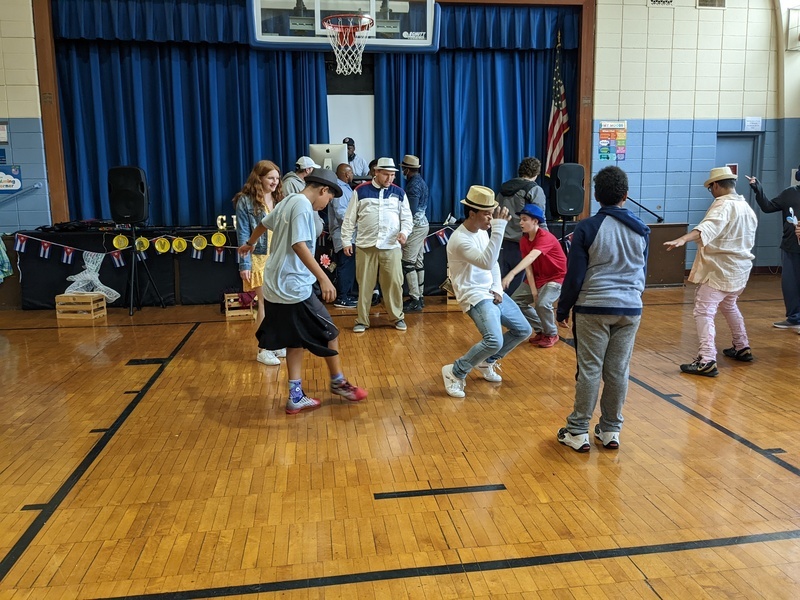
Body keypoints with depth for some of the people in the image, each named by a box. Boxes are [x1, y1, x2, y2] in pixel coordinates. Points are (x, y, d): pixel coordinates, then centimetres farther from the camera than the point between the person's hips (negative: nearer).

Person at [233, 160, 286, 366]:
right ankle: (263, 350, 7)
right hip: (259, 259, -5)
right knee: (265, 303, -4)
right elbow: (243, 235, -8)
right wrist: (244, 264, -13)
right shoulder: (245, 201, -6)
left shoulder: (279, 199, 10)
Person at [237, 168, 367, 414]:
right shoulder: (303, 205, -14)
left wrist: (249, 244, 51)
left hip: (276, 287, 10)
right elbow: (299, 245, -26)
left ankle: (296, 397, 16)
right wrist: (323, 278, -31)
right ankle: (338, 382, 21)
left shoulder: (288, 201, 15)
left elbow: (263, 223, 32)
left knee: (296, 340, 13)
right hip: (294, 288, -10)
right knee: (329, 333, 5)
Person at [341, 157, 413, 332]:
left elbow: (407, 218, 8)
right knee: (364, 284, 6)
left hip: (391, 246, 1)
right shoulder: (360, 191, 2)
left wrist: (404, 232, -12)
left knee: (394, 283, 5)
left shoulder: (399, 192, 7)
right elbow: (349, 218, 4)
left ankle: (398, 317, 21)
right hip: (366, 246, -1)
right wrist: (346, 241, 1)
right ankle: (362, 320, 17)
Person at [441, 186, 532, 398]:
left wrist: (498, 288, 2)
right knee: (494, 341, -26)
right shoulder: (459, 239, -22)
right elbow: (487, 263, -35)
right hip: (475, 297, -9)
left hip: (493, 293, 9)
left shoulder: (482, 232, 7)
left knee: (523, 330, 13)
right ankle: (455, 372, -4)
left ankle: (486, 362, 29)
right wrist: (498, 228, -37)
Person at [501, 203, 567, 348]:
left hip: (556, 277, -8)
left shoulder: (545, 237, -27)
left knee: (542, 303, -29)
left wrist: (512, 274, -58)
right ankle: (540, 330, 16)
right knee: (515, 301, 0)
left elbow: (531, 257, -45)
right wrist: (533, 291, -19)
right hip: (536, 277, 8)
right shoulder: (523, 240, -4)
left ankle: (551, 334, -1)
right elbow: (528, 267, -10)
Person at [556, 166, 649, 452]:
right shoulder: (641, 230, 6)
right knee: (618, 371, 9)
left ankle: (578, 431, 9)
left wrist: (563, 310, 2)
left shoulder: (587, 228, -8)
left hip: (593, 308, -4)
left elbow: (574, 275, -8)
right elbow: (642, 272, 18)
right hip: (630, 309, 4)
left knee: (589, 370, 1)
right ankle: (611, 430, 19)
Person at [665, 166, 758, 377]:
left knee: (704, 311, -12)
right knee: (729, 306, 29)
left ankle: (707, 361, -21)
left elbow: (708, 227, -38)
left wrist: (683, 239, -53)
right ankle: (742, 348, 39)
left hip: (720, 269, -10)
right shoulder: (747, 207, 14)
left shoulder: (723, 205, -16)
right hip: (740, 268, 10)